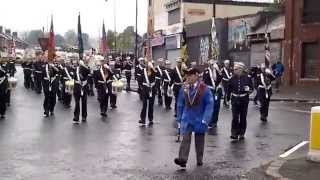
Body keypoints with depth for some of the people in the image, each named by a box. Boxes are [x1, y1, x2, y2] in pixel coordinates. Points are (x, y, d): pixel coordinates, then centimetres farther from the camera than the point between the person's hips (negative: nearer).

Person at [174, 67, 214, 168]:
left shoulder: (204, 89, -11)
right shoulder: (184, 88, 0)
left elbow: (210, 104, -10)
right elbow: (180, 104, 8)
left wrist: (205, 119, -16)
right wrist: (179, 119, 7)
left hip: (199, 119, -1)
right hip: (187, 118, 2)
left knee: (199, 140, 12)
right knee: (186, 138, -10)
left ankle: (200, 160, 25)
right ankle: (182, 159, -17)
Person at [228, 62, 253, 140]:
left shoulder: (247, 78, -4)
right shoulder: (232, 78, -1)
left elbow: (251, 88, 2)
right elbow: (229, 89, 6)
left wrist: (248, 90, -19)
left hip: (244, 100, 0)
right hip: (235, 99, 0)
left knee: (243, 117, 8)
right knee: (235, 117, -8)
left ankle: (241, 134, 20)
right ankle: (234, 133, -3)